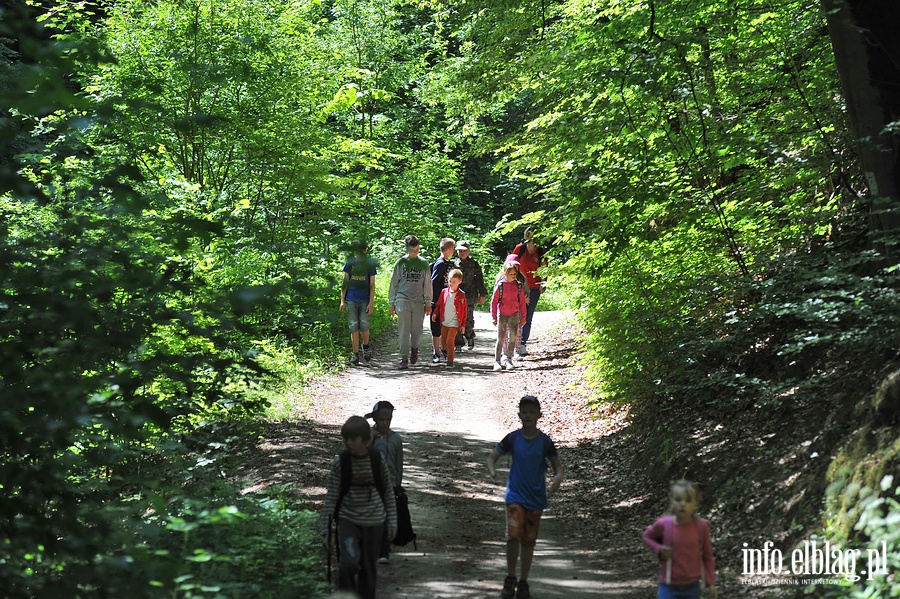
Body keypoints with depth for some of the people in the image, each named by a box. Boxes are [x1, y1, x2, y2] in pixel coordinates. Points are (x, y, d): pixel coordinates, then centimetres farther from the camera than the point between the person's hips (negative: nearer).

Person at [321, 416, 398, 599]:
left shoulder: (378, 461, -4)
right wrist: (326, 528, -4)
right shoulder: (340, 462, -7)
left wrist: (392, 521, 3)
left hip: (373, 522, 2)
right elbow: (331, 497, -3)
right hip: (348, 520, -2)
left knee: (368, 568, 9)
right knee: (349, 562, -22)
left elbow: (388, 493, 6)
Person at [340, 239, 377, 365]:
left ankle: (366, 346, 18)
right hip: (351, 300, 1)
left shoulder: (370, 264, 3)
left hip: (365, 300, -1)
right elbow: (345, 282, 10)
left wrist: (371, 303, -4)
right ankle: (355, 354, 5)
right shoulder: (350, 263, 7)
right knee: (353, 327, 0)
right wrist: (342, 301, 4)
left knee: (364, 325, -10)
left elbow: (372, 284, 3)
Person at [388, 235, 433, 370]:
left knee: (417, 330, 2)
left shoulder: (423, 263, 9)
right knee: (404, 331, -6)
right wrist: (391, 303, 8)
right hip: (403, 299, -1)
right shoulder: (400, 263, 7)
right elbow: (393, 284, 10)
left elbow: (427, 284, 11)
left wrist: (428, 303, 6)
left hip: (418, 301, 1)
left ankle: (414, 348, 32)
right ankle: (404, 359, -3)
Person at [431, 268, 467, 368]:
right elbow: (438, 304, 13)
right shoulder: (444, 292, 4)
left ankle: (450, 361, -4)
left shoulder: (461, 295, -7)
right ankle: (451, 353, 36)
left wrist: (463, 324, -3)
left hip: (454, 322, -5)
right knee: (443, 342, 10)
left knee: (449, 341, -12)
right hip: (444, 322, 5)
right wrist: (435, 313, -2)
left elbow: (465, 310, -2)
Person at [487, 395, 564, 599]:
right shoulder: (513, 438, -3)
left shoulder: (545, 441, -4)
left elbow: (558, 466, 2)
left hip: (536, 498, 1)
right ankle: (510, 579, 0)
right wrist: (492, 471, -19)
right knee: (513, 536, -17)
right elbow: (492, 456, 4)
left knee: (529, 541, 10)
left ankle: (523, 582, 24)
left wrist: (557, 479, -21)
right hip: (515, 496, -1)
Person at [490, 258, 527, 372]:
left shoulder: (519, 285, -1)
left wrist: (523, 316, 8)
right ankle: (497, 361, 4)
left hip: (514, 315, 2)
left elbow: (522, 301, 7)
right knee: (501, 339, 0)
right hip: (502, 315, -2)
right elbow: (494, 301, -2)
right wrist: (493, 317, -4)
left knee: (512, 338, 1)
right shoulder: (500, 285, -8)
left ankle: (508, 359, 9)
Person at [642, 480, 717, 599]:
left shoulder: (701, 526, -10)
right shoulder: (663, 524, -13)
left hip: (692, 586, 1)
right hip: (669, 587, -1)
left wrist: (711, 582, 3)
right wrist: (658, 549, -9)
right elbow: (647, 536, 10)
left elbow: (707, 556, 3)